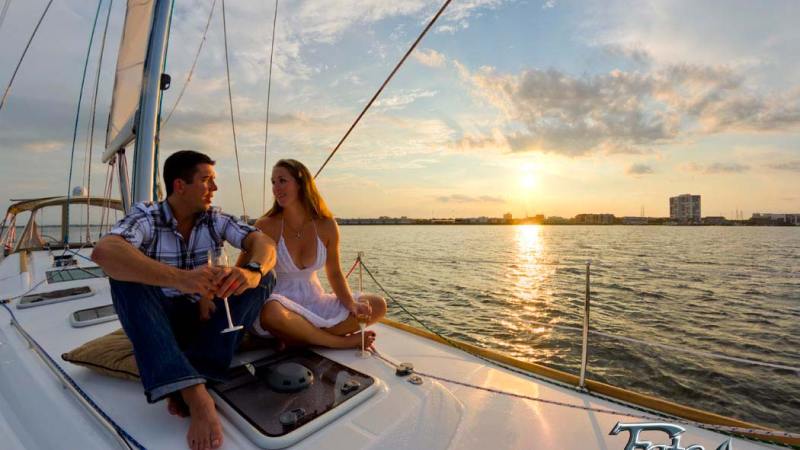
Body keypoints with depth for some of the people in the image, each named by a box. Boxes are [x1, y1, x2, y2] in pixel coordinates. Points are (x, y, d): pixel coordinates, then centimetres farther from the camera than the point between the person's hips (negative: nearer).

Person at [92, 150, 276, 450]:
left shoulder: (215, 219, -2)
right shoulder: (146, 218, -12)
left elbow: (263, 243, -13)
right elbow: (104, 252, -32)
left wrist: (252, 271, -37)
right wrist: (180, 278, -47)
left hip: (206, 319, 3)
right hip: (158, 323, -2)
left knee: (264, 276, -17)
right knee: (125, 271, -29)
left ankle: (189, 380, -26)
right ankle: (194, 393, -40)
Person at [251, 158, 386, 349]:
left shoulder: (326, 226, -4)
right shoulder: (266, 226, -10)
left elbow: (334, 273, 4)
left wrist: (352, 304, -11)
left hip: (314, 302, 4)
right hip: (280, 304, -3)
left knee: (378, 305, -9)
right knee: (270, 312, -40)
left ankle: (297, 339, -15)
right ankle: (344, 342, -17)